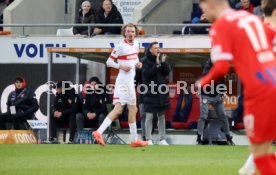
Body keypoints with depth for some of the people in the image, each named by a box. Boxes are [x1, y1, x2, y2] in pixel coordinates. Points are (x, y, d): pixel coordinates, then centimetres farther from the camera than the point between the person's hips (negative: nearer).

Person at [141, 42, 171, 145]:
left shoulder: (162, 58, 9)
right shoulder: (146, 61, -5)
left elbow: (167, 72, 3)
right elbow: (147, 74, -15)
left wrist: (163, 63, -13)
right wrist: (157, 64, -21)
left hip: (161, 92, 5)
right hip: (150, 92, -5)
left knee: (161, 116, 9)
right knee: (149, 116, -6)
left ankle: (162, 139, 13)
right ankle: (149, 139, -5)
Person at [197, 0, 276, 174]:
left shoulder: (221, 25, -5)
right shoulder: (254, 18, 17)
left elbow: (221, 68, -12)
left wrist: (202, 83, 6)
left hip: (260, 92, -7)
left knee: (259, 151, 1)